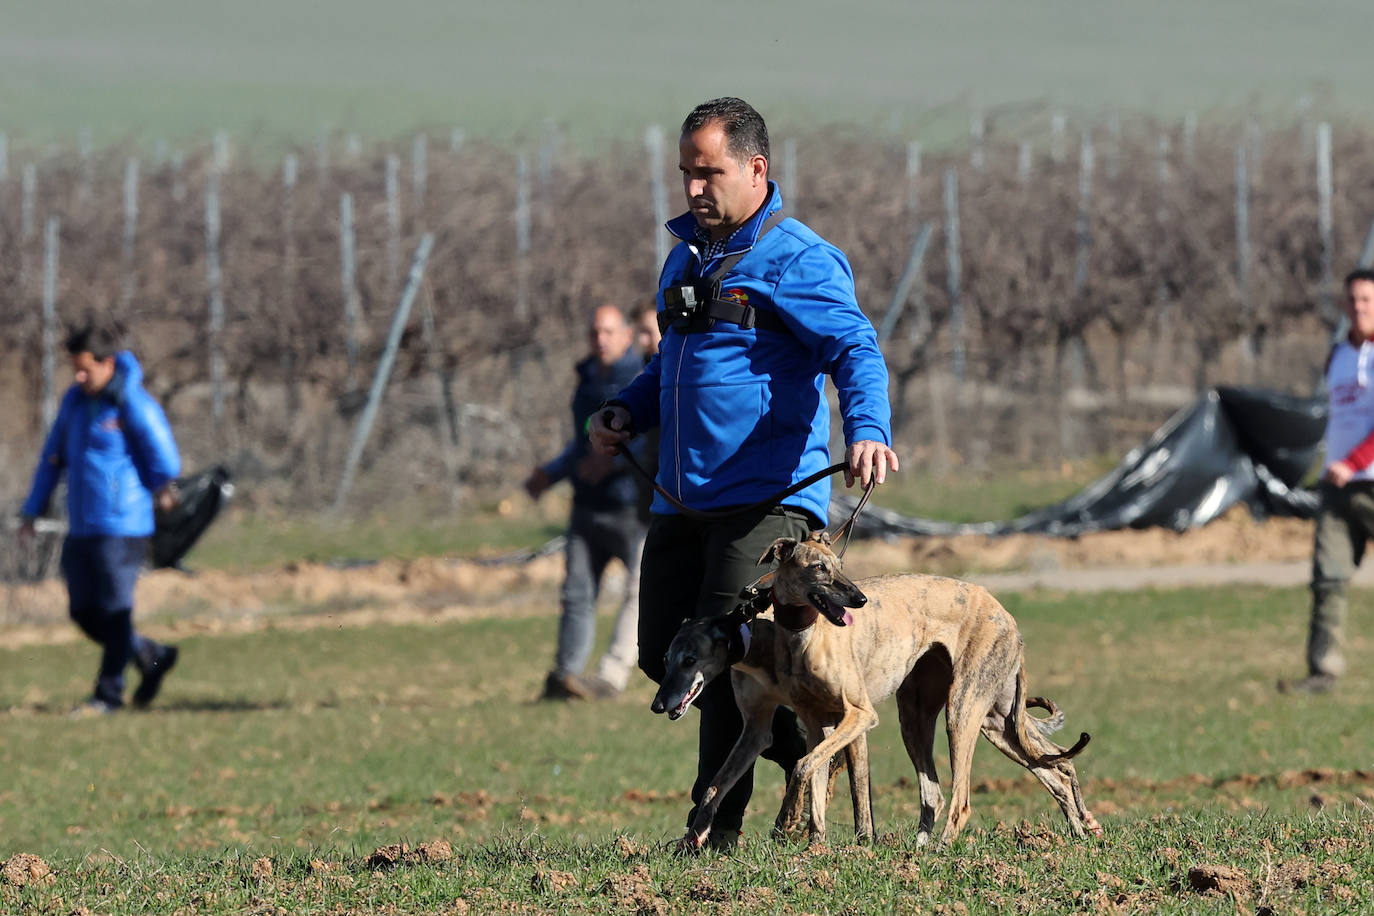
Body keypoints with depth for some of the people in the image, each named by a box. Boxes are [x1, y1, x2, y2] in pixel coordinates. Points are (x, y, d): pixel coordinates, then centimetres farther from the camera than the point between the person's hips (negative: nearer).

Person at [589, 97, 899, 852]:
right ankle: (806, 749, 22)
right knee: (664, 652, 6)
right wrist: (626, 412, 13)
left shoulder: (798, 261, -7)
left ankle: (719, 827, -2)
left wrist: (867, 430, -38)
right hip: (682, 498, 9)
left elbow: (855, 351, -19)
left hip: (767, 497, -9)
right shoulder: (685, 258, 19)